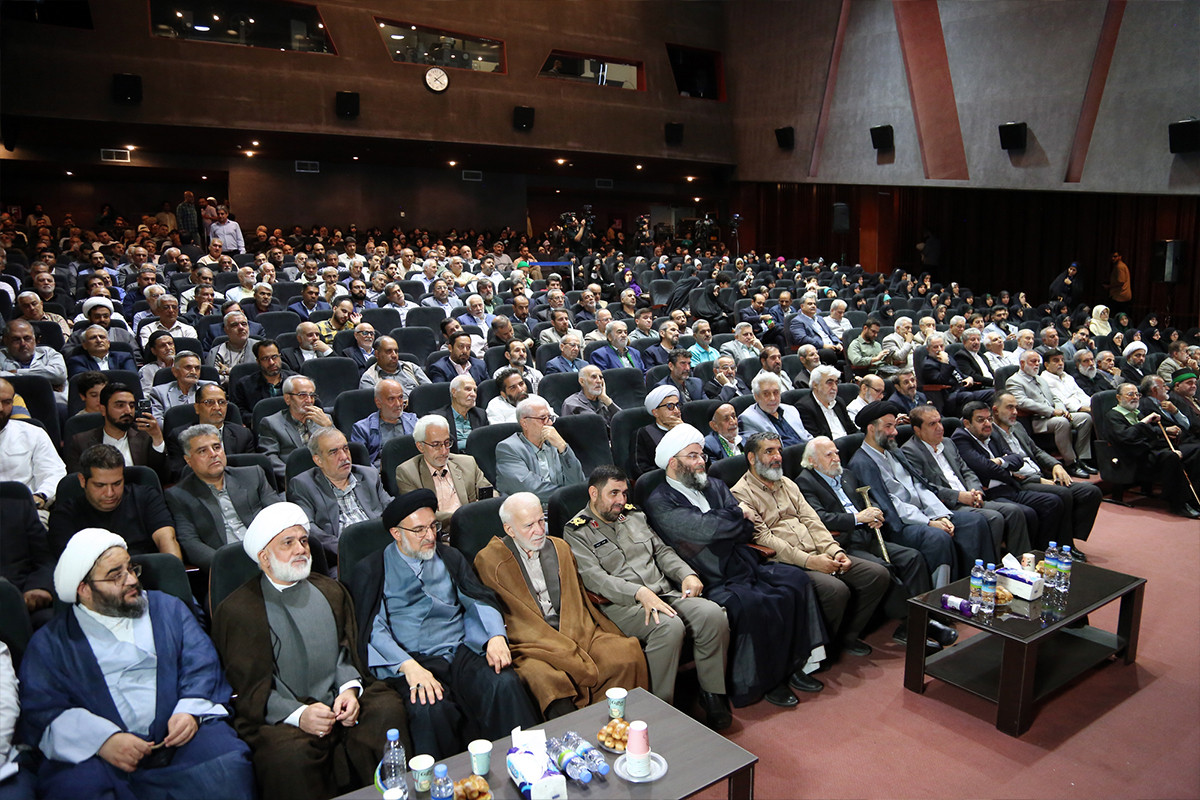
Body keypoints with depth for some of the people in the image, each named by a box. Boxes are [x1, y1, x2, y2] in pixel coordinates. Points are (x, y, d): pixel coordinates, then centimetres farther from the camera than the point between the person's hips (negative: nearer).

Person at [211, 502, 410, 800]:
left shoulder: (331, 591, 17)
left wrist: (349, 689, -5)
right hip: (278, 717, -4)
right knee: (290, 754, -35)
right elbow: (248, 687, -4)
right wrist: (298, 714, -19)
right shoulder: (236, 610, 0)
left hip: (339, 700, 4)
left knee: (389, 709, -24)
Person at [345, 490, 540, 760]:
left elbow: (481, 599, 12)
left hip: (463, 653, 3)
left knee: (505, 685, -28)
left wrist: (496, 636, -10)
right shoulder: (371, 571, 9)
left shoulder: (451, 558, 21)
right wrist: (408, 666, -20)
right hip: (412, 660, -3)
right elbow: (372, 628, -2)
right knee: (431, 710, -35)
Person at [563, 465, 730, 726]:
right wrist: (640, 593, -26)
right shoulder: (577, 531, 1)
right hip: (620, 605, -6)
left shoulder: (634, 515, 22)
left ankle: (713, 696, -8)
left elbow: (662, 551, 23)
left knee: (713, 614, -20)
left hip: (665, 594, 6)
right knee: (669, 626, -35)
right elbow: (594, 577, -12)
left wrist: (687, 574, 2)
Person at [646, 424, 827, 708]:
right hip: (713, 583, -7)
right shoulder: (660, 503, -5)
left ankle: (796, 665, -2)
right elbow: (707, 529, -18)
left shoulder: (715, 486, 18)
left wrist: (727, 519, -9)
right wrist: (737, 513, -1)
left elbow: (747, 530, 10)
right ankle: (763, 682, -9)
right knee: (749, 603, -30)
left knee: (795, 579, -12)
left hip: (746, 567, 7)